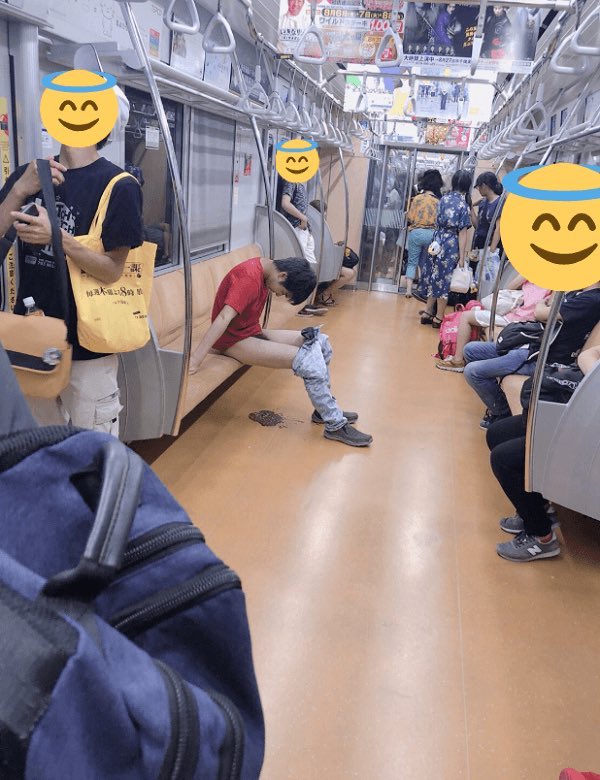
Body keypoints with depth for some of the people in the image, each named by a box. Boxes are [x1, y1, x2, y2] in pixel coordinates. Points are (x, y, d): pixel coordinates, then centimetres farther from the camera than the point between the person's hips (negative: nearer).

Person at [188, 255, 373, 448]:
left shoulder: (264, 267, 3)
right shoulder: (249, 277, -25)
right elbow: (223, 317, -35)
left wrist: (261, 333, -4)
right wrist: (195, 359, -41)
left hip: (252, 332, 9)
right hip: (235, 340, -9)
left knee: (319, 342, 1)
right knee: (308, 360, -20)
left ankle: (324, 409, 10)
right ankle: (336, 425, -8)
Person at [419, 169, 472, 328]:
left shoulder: (444, 199, 5)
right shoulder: (464, 204, -10)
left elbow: (438, 222, 10)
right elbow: (462, 233, -13)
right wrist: (462, 257, -12)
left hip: (438, 241, 5)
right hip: (451, 244, -5)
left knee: (435, 276, 14)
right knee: (445, 279, 2)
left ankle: (428, 313, 20)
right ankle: (438, 318, 9)